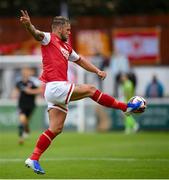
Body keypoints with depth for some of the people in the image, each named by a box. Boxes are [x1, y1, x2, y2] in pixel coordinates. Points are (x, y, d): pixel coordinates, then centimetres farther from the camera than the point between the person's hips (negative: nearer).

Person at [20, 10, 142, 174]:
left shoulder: (66, 47, 24)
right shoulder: (49, 39, -2)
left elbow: (80, 60, 33)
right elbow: (36, 34, -22)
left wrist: (97, 71, 22)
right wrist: (28, 25, -44)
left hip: (59, 90, 10)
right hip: (54, 87, -10)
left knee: (56, 129, 5)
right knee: (90, 89, -5)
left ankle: (33, 159, 6)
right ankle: (125, 107, 8)